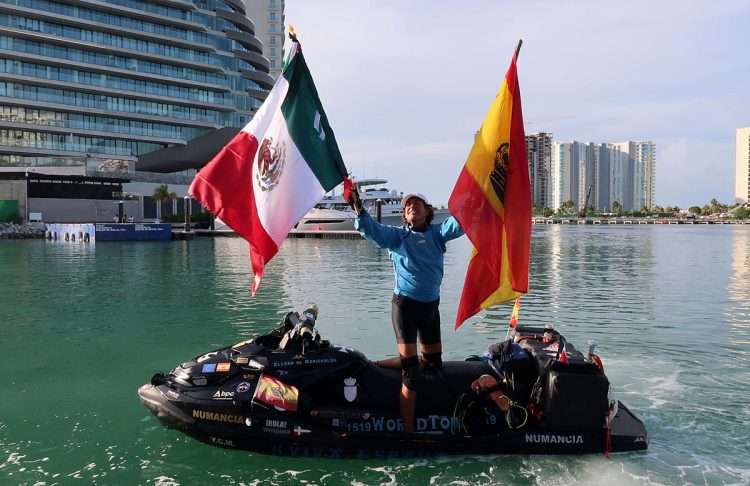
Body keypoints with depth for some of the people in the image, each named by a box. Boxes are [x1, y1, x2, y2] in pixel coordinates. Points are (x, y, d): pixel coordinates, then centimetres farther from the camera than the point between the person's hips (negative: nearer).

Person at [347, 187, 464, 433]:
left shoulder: (437, 233, 7)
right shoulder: (397, 235, 3)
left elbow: (460, 221, -8)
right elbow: (372, 229, -12)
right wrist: (358, 208, -27)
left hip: (431, 304, 4)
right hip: (405, 304, -4)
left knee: (434, 364, 17)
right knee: (411, 373, -7)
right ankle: (407, 431, 1)